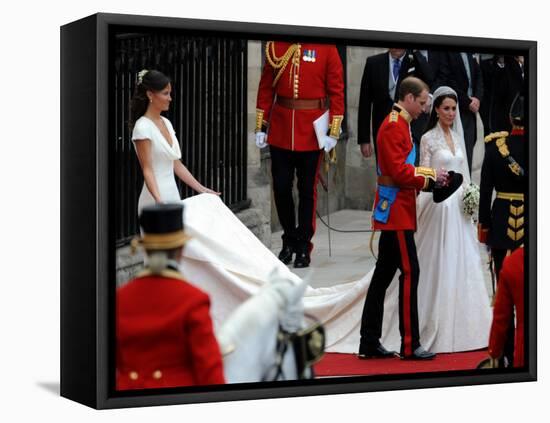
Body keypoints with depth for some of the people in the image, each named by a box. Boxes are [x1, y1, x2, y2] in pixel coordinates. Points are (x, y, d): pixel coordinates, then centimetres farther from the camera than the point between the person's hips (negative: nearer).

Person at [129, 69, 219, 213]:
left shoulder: (166, 123, 12)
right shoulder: (143, 128, -13)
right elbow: (147, 170, -18)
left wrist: (202, 189, 12)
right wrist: (159, 200, -32)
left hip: (172, 197, 8)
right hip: (155, 201, -8)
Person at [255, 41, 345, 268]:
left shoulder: (327, 48, -4)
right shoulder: (275, 46, 3)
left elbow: (336, 91, -4)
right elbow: (266, 87, 7)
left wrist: (333, 131, -8)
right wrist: (261, 126, 4)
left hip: (311, 131, -2)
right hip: (279, 131, 2)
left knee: (307, 189, 6)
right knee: (281, 187, 6)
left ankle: (304, 247, 17)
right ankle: (289, 240, 25)